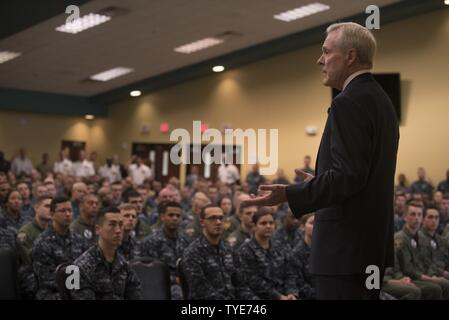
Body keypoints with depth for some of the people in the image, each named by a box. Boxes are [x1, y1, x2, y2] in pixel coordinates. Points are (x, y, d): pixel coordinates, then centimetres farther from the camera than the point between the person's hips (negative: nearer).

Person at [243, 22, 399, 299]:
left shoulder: (349, 102, -15)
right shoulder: (380, 99, 15)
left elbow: (348, 175, -24)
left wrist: (289, 194, -25)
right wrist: (322, 184, 28)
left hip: (347, 243, -10)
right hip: (373, 240, 10)